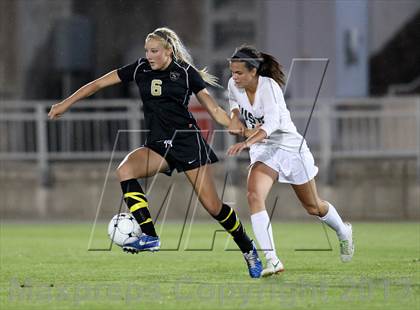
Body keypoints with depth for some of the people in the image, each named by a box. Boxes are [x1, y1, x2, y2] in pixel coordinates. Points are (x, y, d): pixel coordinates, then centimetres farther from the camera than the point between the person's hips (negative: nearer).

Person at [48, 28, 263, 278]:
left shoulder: (185, 72, -4)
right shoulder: (140, 69, 5)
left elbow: (215, 110, -1)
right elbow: (99, 84, 9)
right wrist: (65, 104, 8)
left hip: (188, 142, -4)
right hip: (158, 145, 4)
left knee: (213, 206, -6)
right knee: (125, 170, -25)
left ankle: (249, 250, 16)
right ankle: (149, 236, -25)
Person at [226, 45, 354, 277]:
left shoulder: (269, 86, -26)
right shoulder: (234, 86, -8)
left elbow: (271, 123, -40)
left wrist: (246, 142, -56)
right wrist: (235, 116, -6)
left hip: (289, 147, -4)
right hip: (262, 151, 4)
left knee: (313, 208, 14)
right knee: (254, 195, -25)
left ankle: (343, 232, 47)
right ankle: (272, 260, -28)